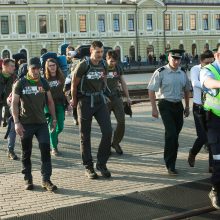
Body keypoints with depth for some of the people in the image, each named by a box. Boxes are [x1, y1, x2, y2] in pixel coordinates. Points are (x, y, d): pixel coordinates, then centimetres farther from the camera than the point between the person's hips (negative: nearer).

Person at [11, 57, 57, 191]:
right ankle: (28, 179, 19)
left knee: (46, 150, -7)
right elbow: (14, 104, -5)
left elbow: (50, 101, 13)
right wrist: (16, 122, -13)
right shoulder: (20, 84, -3)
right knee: (26, 153, 6)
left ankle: (46, 180, -2)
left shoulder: (44, 83, 6)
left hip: (41, 122, 2)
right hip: (26, 123, -2)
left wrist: (54, 118, 9)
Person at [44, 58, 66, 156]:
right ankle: (54, 148, 9)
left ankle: (52, 138, 36)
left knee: (60, 127, 5)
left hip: (60, 104, 4)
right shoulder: (45, 78, -5)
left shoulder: (61, 77, 6)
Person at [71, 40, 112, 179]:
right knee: (85, 136, 3)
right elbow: (74, 84, -3)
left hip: (100, 100, 5)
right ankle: (88, 167, 13)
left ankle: (101, 163, 8)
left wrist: (101, 94, 14)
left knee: (108, 131, -6)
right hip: (85, 101, -4)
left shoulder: (104, 65, 4)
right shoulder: (83, 65, -12)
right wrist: (74, 100, 7)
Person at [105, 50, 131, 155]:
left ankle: (116, 143, 17)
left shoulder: (118, 68, 7)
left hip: (117, 98, 4)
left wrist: (128, 97, 15)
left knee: (121, 121, -3)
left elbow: (123, 83, 15)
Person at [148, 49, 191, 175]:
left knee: (176, 133, 13)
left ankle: (170, 159, 33)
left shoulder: (183, 73, 7)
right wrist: (154, 108, -12)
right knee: (171, 133, -14)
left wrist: (187, 107, 19)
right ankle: (170, 165, -6)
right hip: (166, 105, -6)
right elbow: (151, 90, -9)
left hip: (178, 105, 6)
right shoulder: (161, 72, -10)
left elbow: (187, 90, 20)